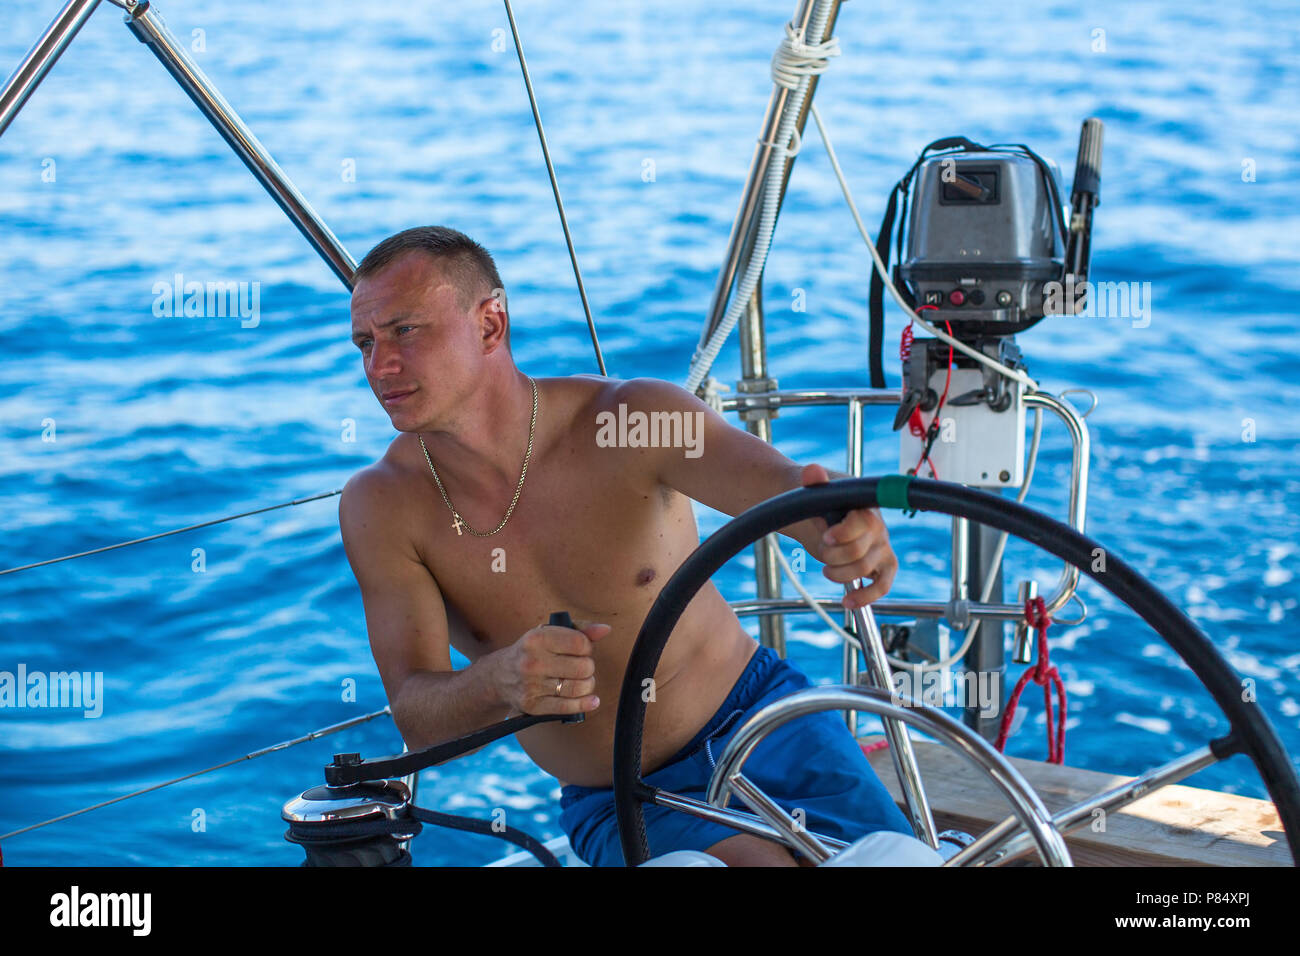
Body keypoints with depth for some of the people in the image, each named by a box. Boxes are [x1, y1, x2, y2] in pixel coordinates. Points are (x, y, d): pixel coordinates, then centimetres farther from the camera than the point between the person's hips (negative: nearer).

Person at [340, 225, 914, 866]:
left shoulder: (630, 416, -16)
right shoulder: (379, 507, -11)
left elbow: (771, 480, -35)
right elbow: (415, 718, -19)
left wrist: (844, 526, -60)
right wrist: (499, 681, -43)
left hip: (761, 722, 0)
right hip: (619, 807, 0)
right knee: (760, 863, -27)